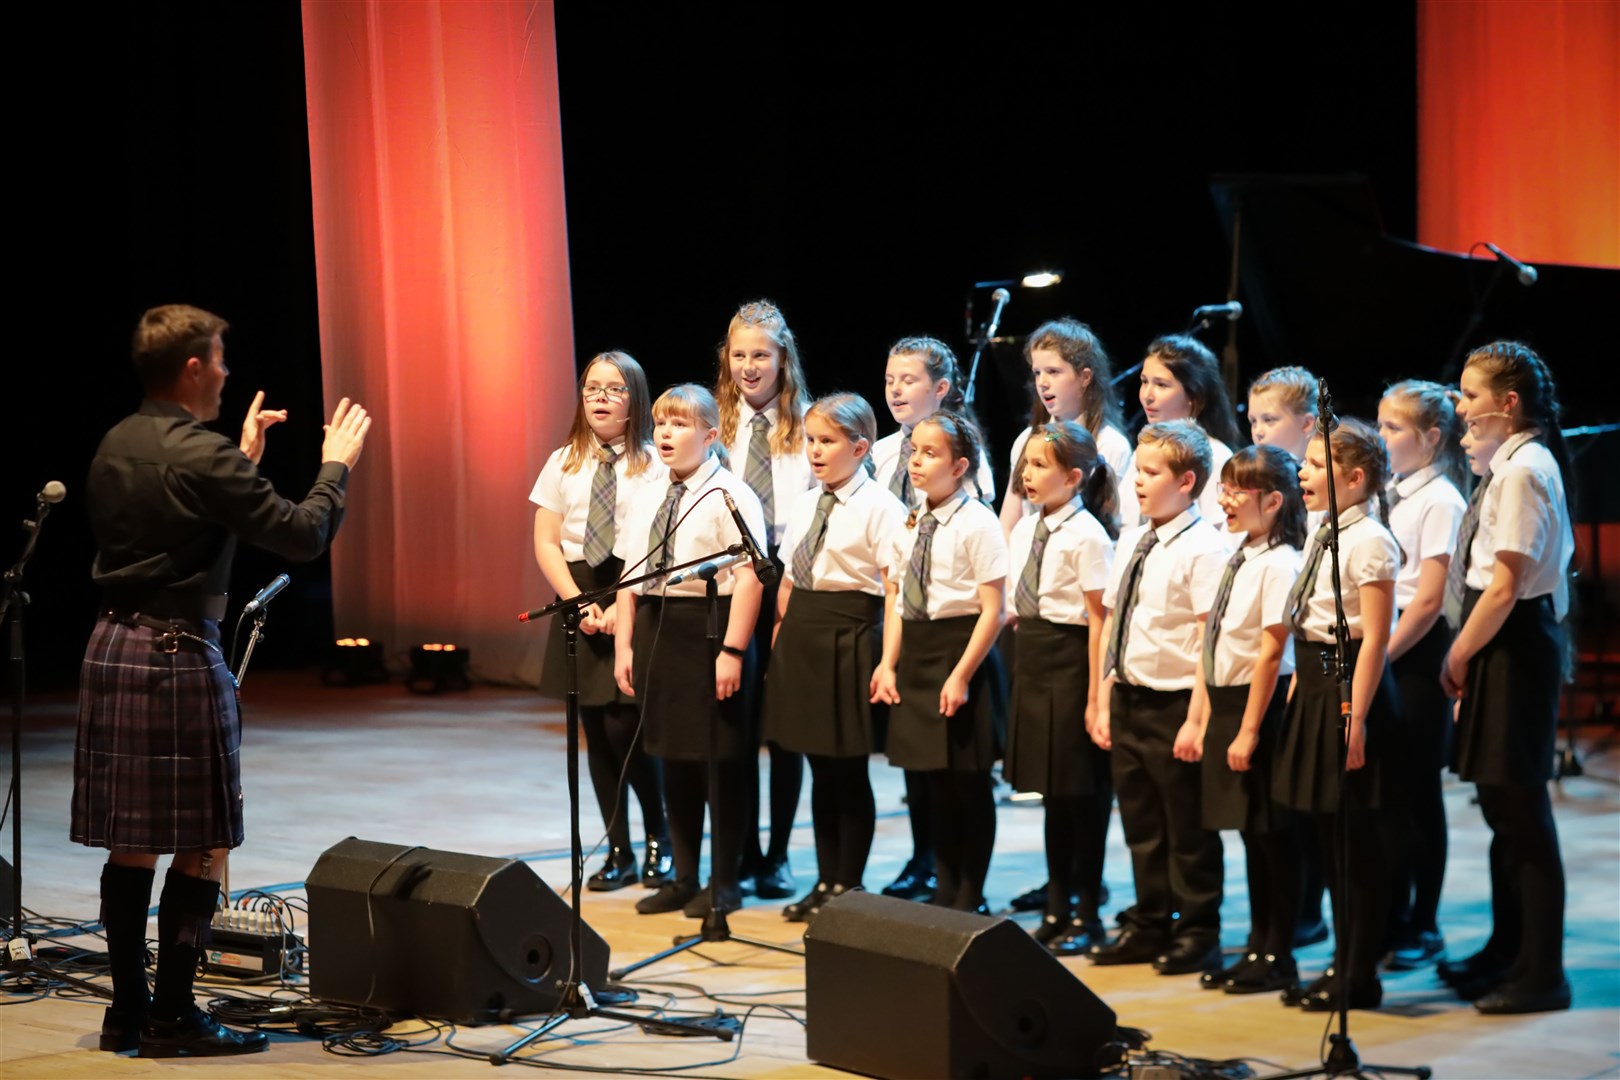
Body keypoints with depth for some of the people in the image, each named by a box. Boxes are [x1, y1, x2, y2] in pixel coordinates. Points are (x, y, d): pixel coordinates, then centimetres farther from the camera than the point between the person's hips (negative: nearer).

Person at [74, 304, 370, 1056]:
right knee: (202, 845, 0)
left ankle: (126, 1009, 17)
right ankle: (172, 1017, 2)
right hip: (178, 656, -8)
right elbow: (303, 535, -13)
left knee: (132, 843, 12)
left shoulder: (114, 447, 9)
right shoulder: (202, 457, -16)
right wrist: (337, 464, 3)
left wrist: (244, 456, 25)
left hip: (112, 649, 8)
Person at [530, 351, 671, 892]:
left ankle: (659, 840, 12)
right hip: (578, 599, 4)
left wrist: (621, 606, -17)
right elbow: (546, 544, 5)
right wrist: (579, 604, -8)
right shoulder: (563, 463, 8)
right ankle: (618, 852, 17)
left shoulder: (654, 464, -4)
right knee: (595, 730, 6)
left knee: (625, 728, -10)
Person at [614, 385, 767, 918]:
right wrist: (624, 645, 9)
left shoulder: (729, 495, -9)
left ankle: (724, 882, 13)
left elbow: (748, 575, -15)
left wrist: (733, 650, -19)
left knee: (719, 759, 2)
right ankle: (683, 877, 23)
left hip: (709, 625, -7)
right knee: (674, 759, 13)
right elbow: (629, 574, 15)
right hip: (656, 630, 7)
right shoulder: (647, 498, 13)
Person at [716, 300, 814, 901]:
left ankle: (777, 856, 17)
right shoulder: (717, 427, 7)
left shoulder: (806, 427, 1)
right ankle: (742, 856, 12)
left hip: (789, 578, -1)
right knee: (735, 720, 3)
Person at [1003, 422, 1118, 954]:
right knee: (1052, 790, 14)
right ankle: (1057, 908, 24)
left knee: (1082, 793, 3)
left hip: (1071, 660, -8)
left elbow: (1100, 620, -15)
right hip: (1031, 660, 8)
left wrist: (1096, 696, -16)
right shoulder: (1024, 530, 9)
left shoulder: (1087, 535, -14)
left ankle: (1085, 914, 13)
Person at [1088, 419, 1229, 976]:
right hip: (1128, 701, 8)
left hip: (1174, 705, -7)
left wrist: (1196, 721, -18)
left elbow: (1212, 642, -17)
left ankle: (1196, 934, 17)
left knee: (1188, 829, 5)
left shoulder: (1203, 549, -15)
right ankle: (1148, 926, 28)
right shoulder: (1131, 540, 9)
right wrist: (1105, 702, 12)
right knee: (1140, 825, 16)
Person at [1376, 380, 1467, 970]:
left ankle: (1423, 927, 9)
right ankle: (1388, 919, 18)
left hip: (1416, 655, -7)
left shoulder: (1440, 500, -10)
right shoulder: (1387, 494, 12)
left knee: (1415, 792, 0)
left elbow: (1429, 599, -16)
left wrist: (1381, 656, -17)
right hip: (1378, 653, 7)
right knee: (1381, 791, 10)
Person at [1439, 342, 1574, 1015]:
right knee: (1500, 803, 18)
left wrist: (1460, 655, -11)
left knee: (1518, 807, -4)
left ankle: (1541, 973, 2)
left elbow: (1504, 586, -20)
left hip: (1512, 644, -10)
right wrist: (1466, 654, 12)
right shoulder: (1511, 465, 13)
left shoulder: (1523, 470, -17)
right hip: (1502, 643, 10)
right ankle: (1508, 953, 30)